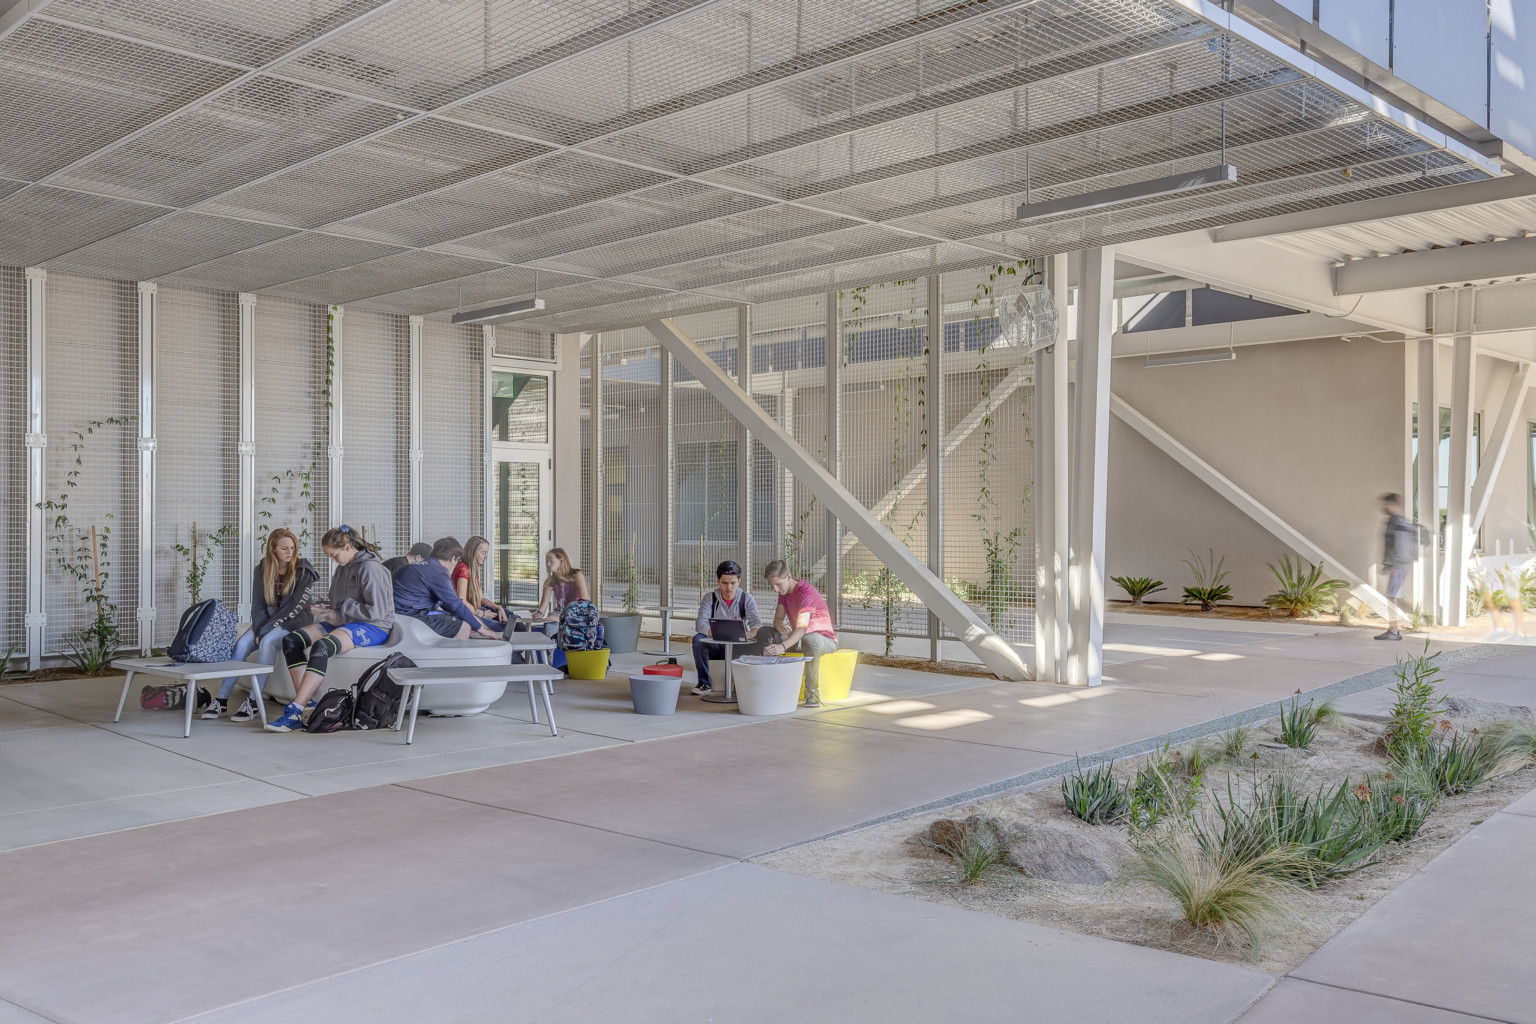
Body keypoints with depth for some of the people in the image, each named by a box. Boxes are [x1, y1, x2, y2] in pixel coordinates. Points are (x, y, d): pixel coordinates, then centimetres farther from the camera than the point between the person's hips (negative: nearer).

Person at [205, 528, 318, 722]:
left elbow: (294, 606, -16)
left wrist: (265, 632, -20)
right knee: (242, 644, -22)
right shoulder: (262, 571, 3)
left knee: (268, 641, -32)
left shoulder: (302, 572, -10)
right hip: (268, 622, 4)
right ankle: (222, 699, -20)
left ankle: (253, 701, -31)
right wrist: (259, 631, -16)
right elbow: (258, 606, 2)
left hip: (295, 623, -4)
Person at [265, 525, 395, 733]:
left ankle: (294, 712, -36)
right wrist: (326, 608, 6)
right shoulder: (343, 568, 16)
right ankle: (307, 703, -18)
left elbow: (377, 610, -19)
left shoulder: (370, 568, -12)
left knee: (321, 647, -34)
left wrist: (340, 614, -14)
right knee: (291, 640, -8)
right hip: (344, 623, 10)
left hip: (373, 627, -10)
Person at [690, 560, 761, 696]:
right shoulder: (710, 598, -3)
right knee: (698, 639, -30)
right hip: (715, 645, 0)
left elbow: (756, 622, -13)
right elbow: (700, 623, -17)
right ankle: (704, 683, -18)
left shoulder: (746, 599, -1)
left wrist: (752, 632, -39)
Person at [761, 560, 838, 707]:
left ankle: (812, 692, -32)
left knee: (810, 639, -42)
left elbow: (802, 628, -39)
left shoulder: (806, 592, -26)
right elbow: (777, 619, 2)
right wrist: (780, 626, -24)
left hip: (825, 639, -8)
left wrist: (783, 646, -55)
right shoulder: (784, 591, 1)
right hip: (799, 638, 8)